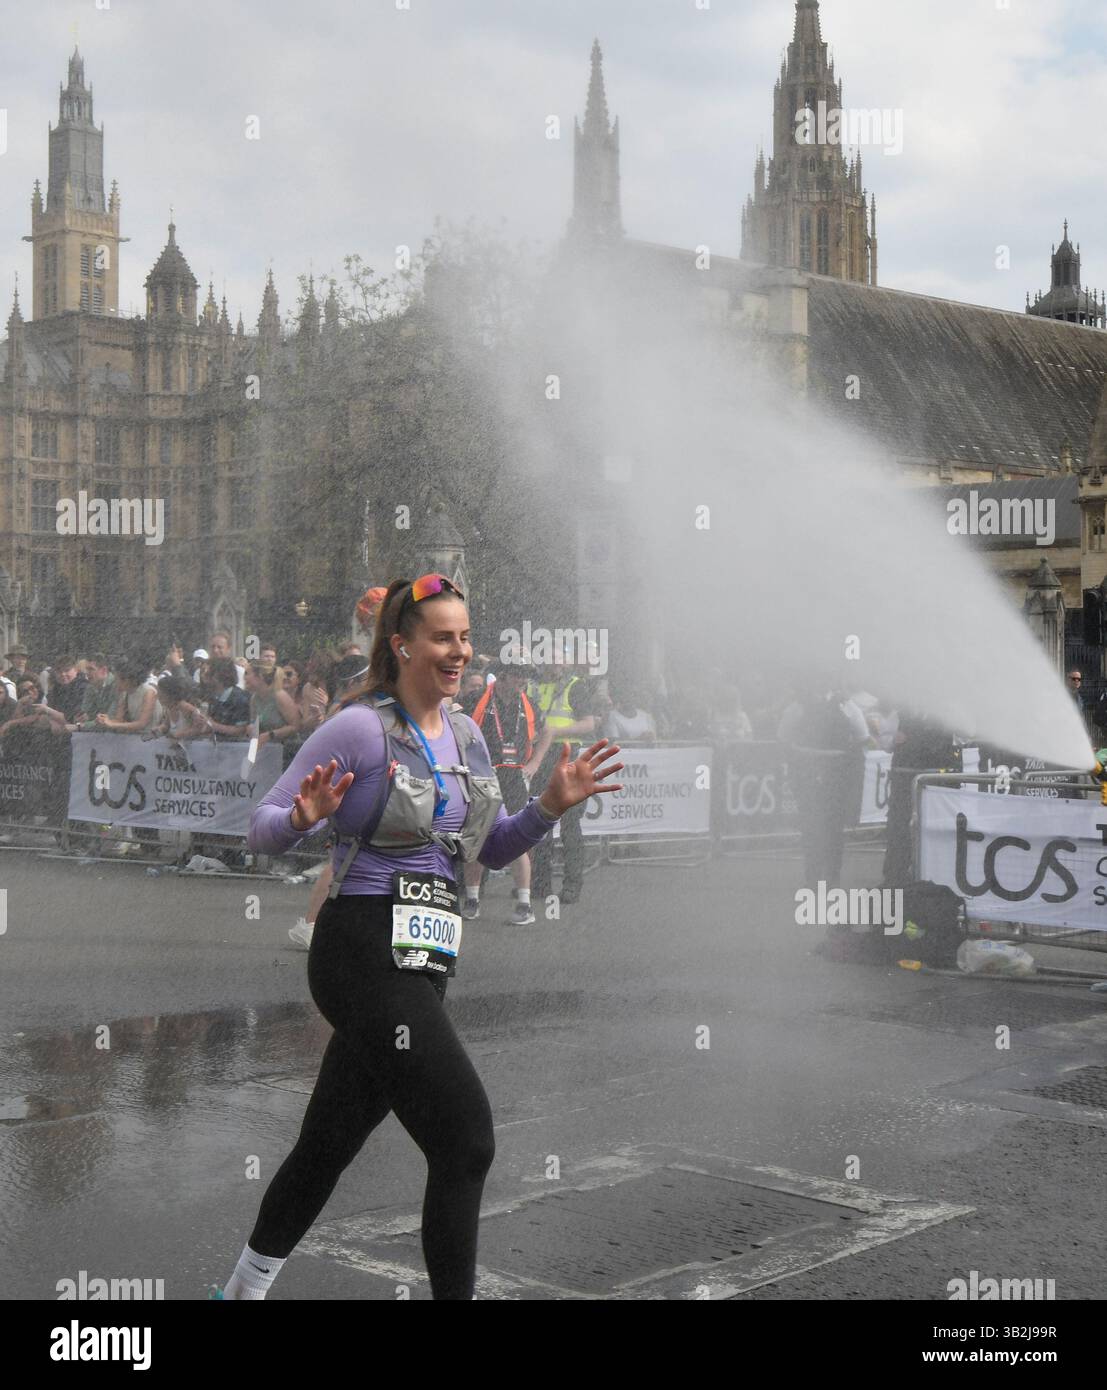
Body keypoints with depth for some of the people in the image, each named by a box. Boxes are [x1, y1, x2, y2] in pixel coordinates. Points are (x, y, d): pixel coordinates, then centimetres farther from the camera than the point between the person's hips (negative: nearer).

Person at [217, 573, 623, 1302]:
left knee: (327, 1147, 17)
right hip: (365, 958, -8)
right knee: (468, 1141, -11)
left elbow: (495, 848, 21)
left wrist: (552, 805, 5)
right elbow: (263, 828, -7)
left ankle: (243, 1292, 34)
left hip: (420, 967, 8)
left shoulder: (467, 736, 14)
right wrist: (305, 817, -28)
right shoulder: (361, 728, -8)